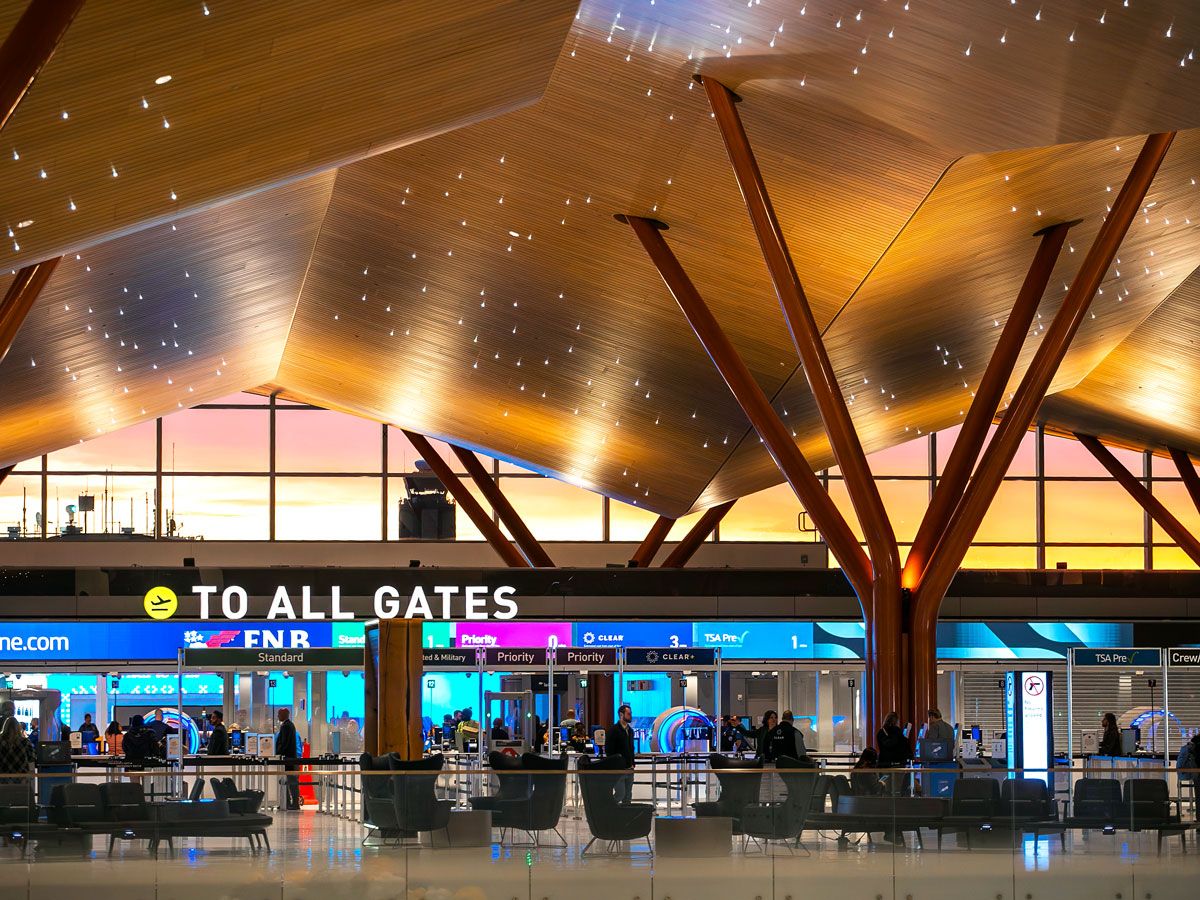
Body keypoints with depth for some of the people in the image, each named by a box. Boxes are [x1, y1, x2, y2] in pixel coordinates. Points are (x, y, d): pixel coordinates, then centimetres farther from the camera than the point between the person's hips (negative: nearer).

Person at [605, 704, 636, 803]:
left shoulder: (630, 730, 14)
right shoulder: (613, 730, -9)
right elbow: (609, 750, -11)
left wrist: (632, 763, 11)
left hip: (629, 769, 7)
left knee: (628, 796, 7)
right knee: (620, 794, -11)